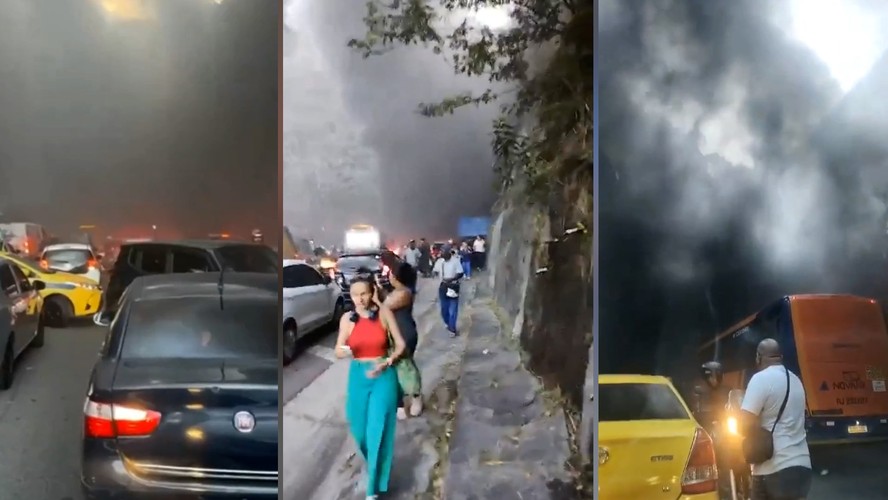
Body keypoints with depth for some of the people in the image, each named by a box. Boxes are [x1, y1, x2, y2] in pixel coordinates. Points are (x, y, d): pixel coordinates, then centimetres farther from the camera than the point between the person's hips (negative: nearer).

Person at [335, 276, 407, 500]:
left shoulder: (385, 313, -8)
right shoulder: (347, 319, -2)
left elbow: (400, 344, -3)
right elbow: (338, 350, 4)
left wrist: (387, 363, -18)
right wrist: (343, 351, -20)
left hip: (383, 375, -3)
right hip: (358, 376, 3)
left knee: (378, 429, -5)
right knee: (360, 427, 10)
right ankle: (371, 458, 45)